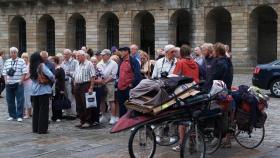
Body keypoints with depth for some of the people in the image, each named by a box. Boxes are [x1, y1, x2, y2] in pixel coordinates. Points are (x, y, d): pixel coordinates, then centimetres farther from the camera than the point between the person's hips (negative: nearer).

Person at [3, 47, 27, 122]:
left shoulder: (21, 61, 0)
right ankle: (12, 115, 17)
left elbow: (24, 73, -5)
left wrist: (21, 81, -11)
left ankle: (19, 116, 1)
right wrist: (6, 81, 0)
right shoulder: (7, 62, 11)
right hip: (9, 84, 4)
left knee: (20, 100, -4)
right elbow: (4, 73, 12)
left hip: (18, 84, -4)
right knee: (10, 100, 7)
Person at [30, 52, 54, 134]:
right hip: (44, 91, -6)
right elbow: (51, 75, -19)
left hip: (34, 91, 6)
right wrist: (53, 80, 0)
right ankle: (42, 129, 1)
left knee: (36, 110, 14)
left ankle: (35, 128, 20)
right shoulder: (42, 66, -13)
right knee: (43, 110, 0)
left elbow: (32, 77, 10)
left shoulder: (31, 67, 4)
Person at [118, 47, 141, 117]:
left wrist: (132, 84, -16)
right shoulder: (122, 62, 15)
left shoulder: (133, 61, -9)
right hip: (120, 88, 8)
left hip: (129, 89, -8)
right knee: (122, 108, 13)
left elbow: (137, 74, -16)